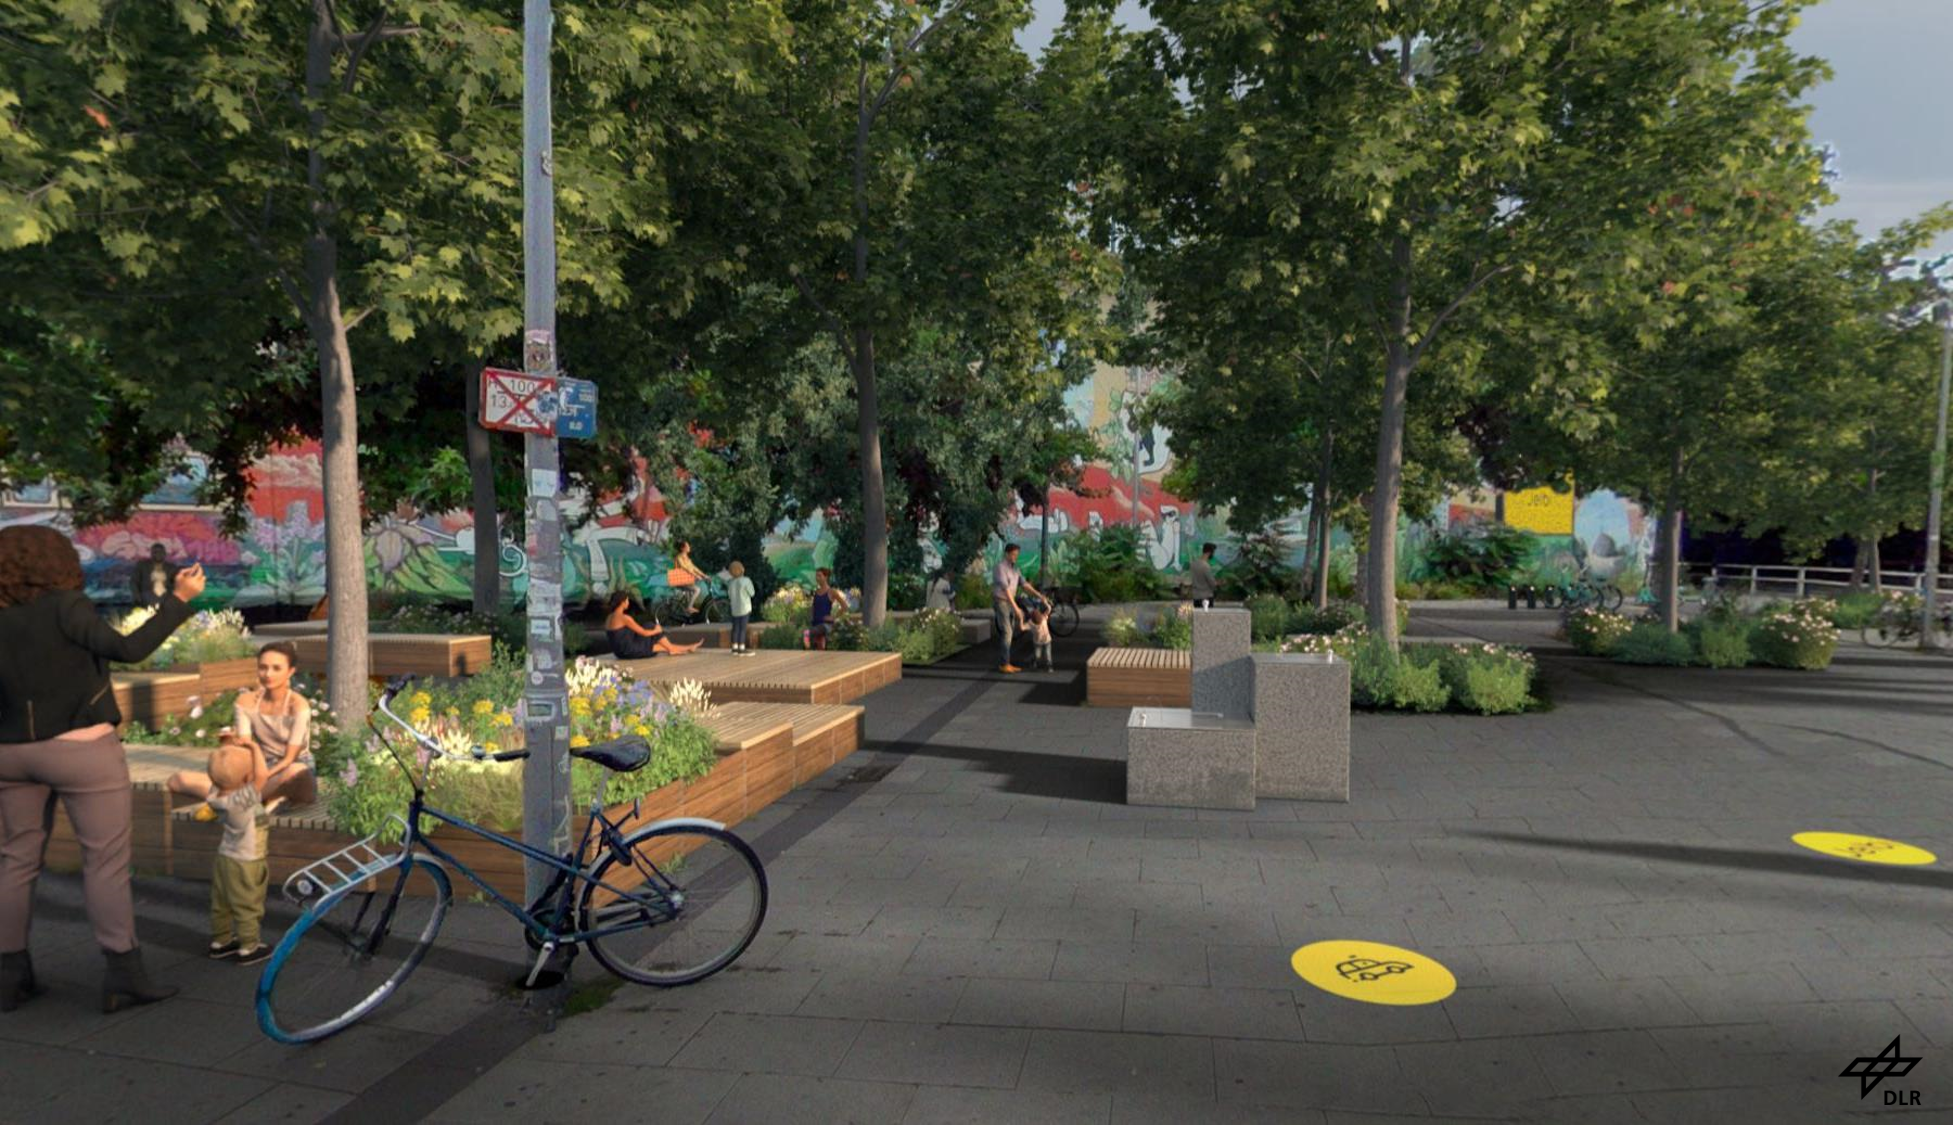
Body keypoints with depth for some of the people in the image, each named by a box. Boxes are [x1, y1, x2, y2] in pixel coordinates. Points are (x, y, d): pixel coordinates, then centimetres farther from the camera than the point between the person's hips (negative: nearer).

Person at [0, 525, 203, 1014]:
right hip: (81, 750, -6)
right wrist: (179, 600, -17)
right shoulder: (64, 606, -12)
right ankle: (124, 976, 2)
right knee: (105, 860, 0)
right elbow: (128, 649, -20)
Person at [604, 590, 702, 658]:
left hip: (621, 652, 8)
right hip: (630, 651, -8)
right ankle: (671, 649, 24)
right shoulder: (625, 618, -20)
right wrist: (656, 630, 6)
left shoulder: (609, 619, 7)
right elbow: (644, 633, -14)